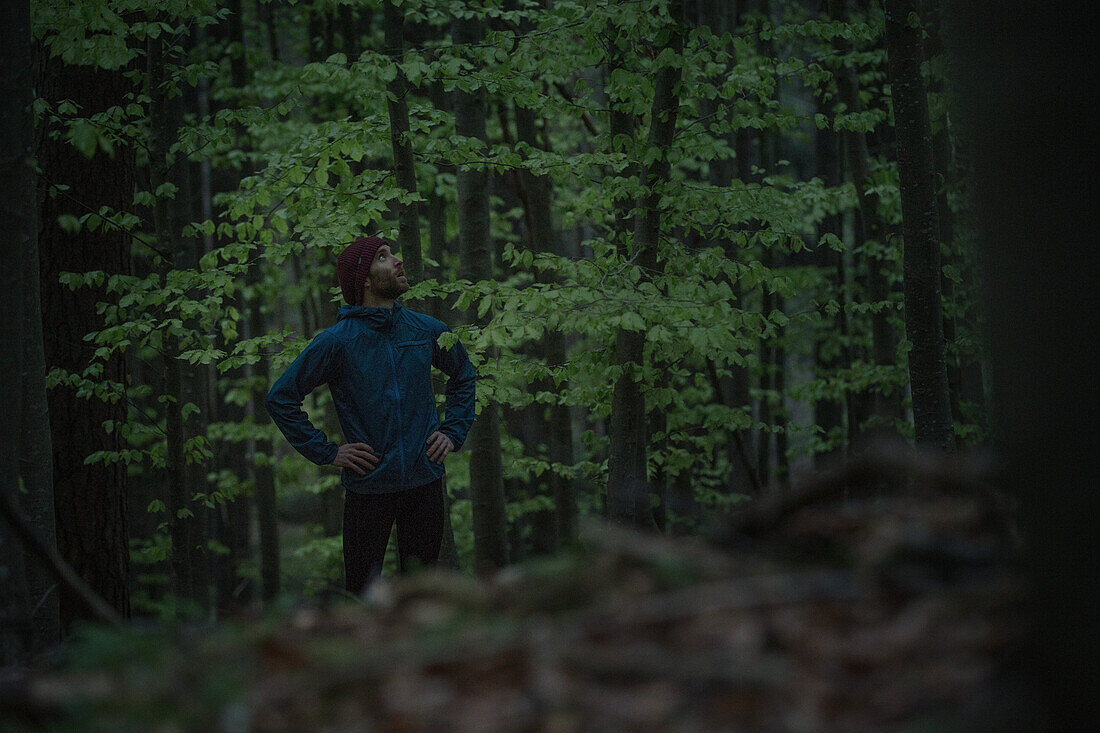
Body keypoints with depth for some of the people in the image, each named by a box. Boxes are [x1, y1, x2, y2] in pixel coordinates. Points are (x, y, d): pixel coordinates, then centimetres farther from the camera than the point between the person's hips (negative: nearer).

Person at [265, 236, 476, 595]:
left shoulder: (426, 330, 4)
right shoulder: (337, 341, -8)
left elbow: (464, 375, 24)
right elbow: (280, 398, -3)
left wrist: (453, 431, 11)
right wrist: (326, 452, -7)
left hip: (425, 481, 3)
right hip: (367, 485, -3)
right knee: (361, 595, 0)